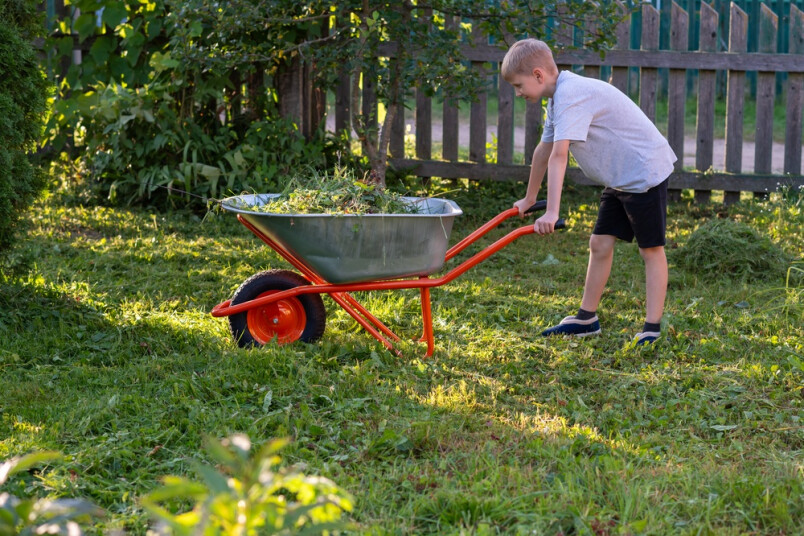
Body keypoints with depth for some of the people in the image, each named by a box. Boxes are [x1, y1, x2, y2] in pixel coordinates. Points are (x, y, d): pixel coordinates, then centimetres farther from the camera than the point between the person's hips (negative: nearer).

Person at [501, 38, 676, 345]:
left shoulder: (572, 95, -23)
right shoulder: (559, 97, 10)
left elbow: (559, 156, -32)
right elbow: (544, 150, 22)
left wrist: (552, 212, -38)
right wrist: (530, 198, 31)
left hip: (645, 172, -10)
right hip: (619, 178, 10)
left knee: (651, 250, -4)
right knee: (600, 244, 11)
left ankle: (652, 329, -3)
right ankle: (587, 318, 20)